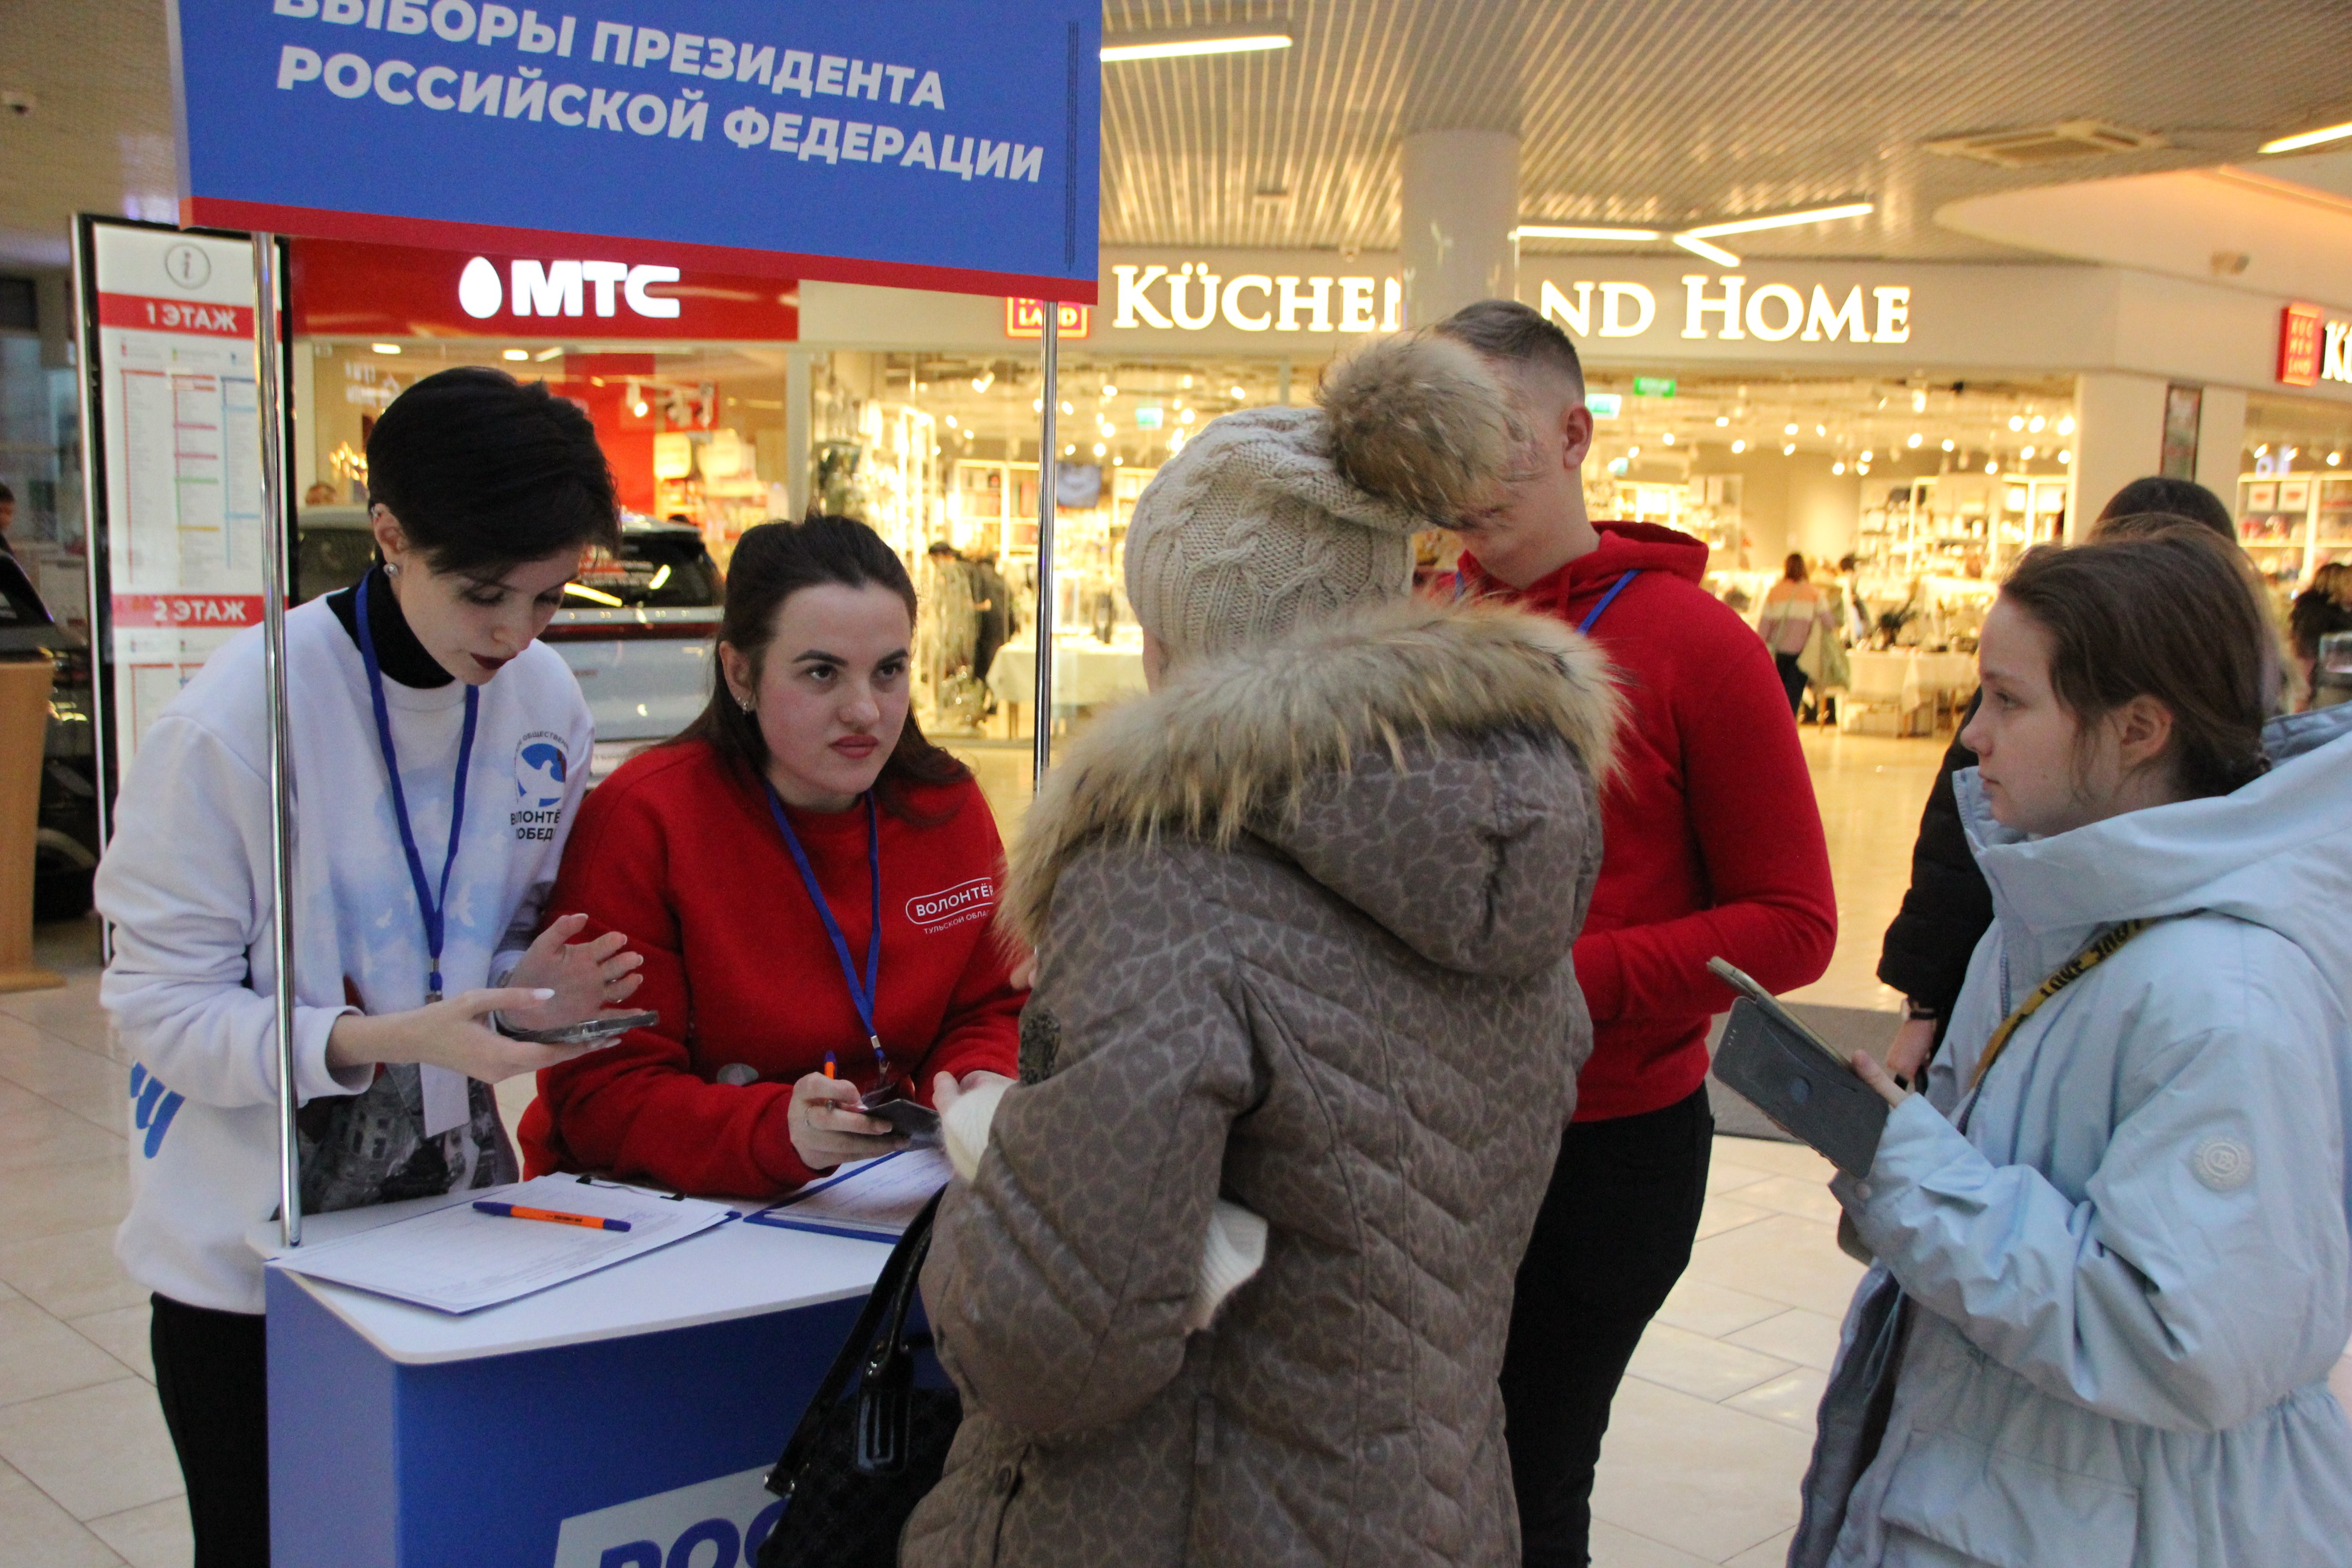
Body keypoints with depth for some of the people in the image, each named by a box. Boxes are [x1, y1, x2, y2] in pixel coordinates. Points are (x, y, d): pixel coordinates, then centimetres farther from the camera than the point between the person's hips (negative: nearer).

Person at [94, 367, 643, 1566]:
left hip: (450, 1213, 4)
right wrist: (374, 1040, -30)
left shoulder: (546, 701, -4)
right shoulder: (238, 714, -19)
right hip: (245, 1248, -4)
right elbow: (161, 1007, -16)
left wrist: (526, 992, -13)